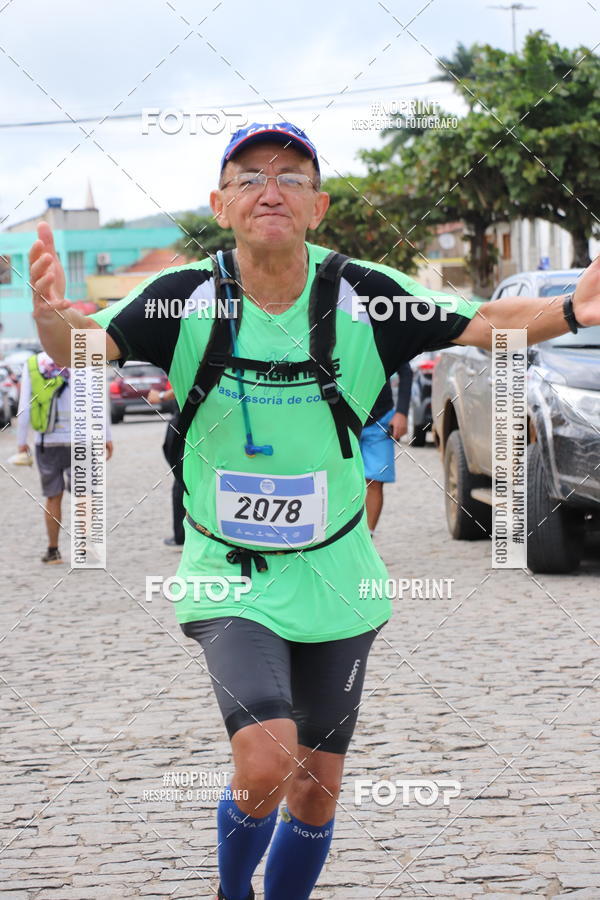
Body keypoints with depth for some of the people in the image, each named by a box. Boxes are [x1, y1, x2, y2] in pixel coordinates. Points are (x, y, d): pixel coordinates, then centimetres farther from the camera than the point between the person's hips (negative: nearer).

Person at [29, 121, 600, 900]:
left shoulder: (363, 297, -9)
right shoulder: (186, 298, -11)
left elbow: (485, 324, -7)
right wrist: (52, 317, -46)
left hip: (336, 582, 2)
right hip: (231, 580, -2)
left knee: (317, 791, 10)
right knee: (265, 763, -21)